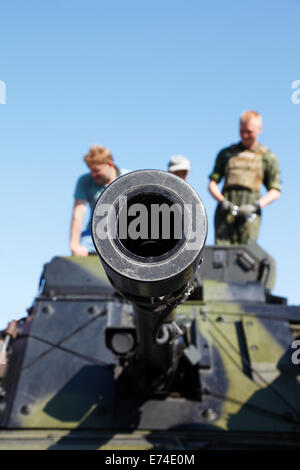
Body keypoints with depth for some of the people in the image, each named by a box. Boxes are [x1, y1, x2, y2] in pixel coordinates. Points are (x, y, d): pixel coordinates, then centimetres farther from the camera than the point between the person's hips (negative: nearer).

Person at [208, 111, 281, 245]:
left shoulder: (268, 157, 15)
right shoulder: (226, 153, 20)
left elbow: (275, 191, 8)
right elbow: (212, 184, 15)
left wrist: (255, 206, -9)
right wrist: (222, 201, -6)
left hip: (249, 212, -1)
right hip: (226, 209, 1)